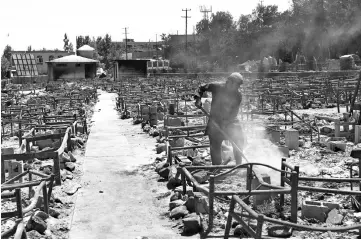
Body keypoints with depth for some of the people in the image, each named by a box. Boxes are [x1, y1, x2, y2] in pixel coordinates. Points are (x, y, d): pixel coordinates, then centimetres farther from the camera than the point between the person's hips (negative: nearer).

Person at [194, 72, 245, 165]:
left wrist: (226, 121, -23)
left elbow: (234, 112, -10)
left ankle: (239, 164, 5)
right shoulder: (216, 87, -10)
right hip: (215, 120, -1)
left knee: (239, 139, -11)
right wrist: (198, 98, -13)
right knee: (215, 145, 0)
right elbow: (202, 88, 4)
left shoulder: (238, 95, -6)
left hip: (230, 120, 1)